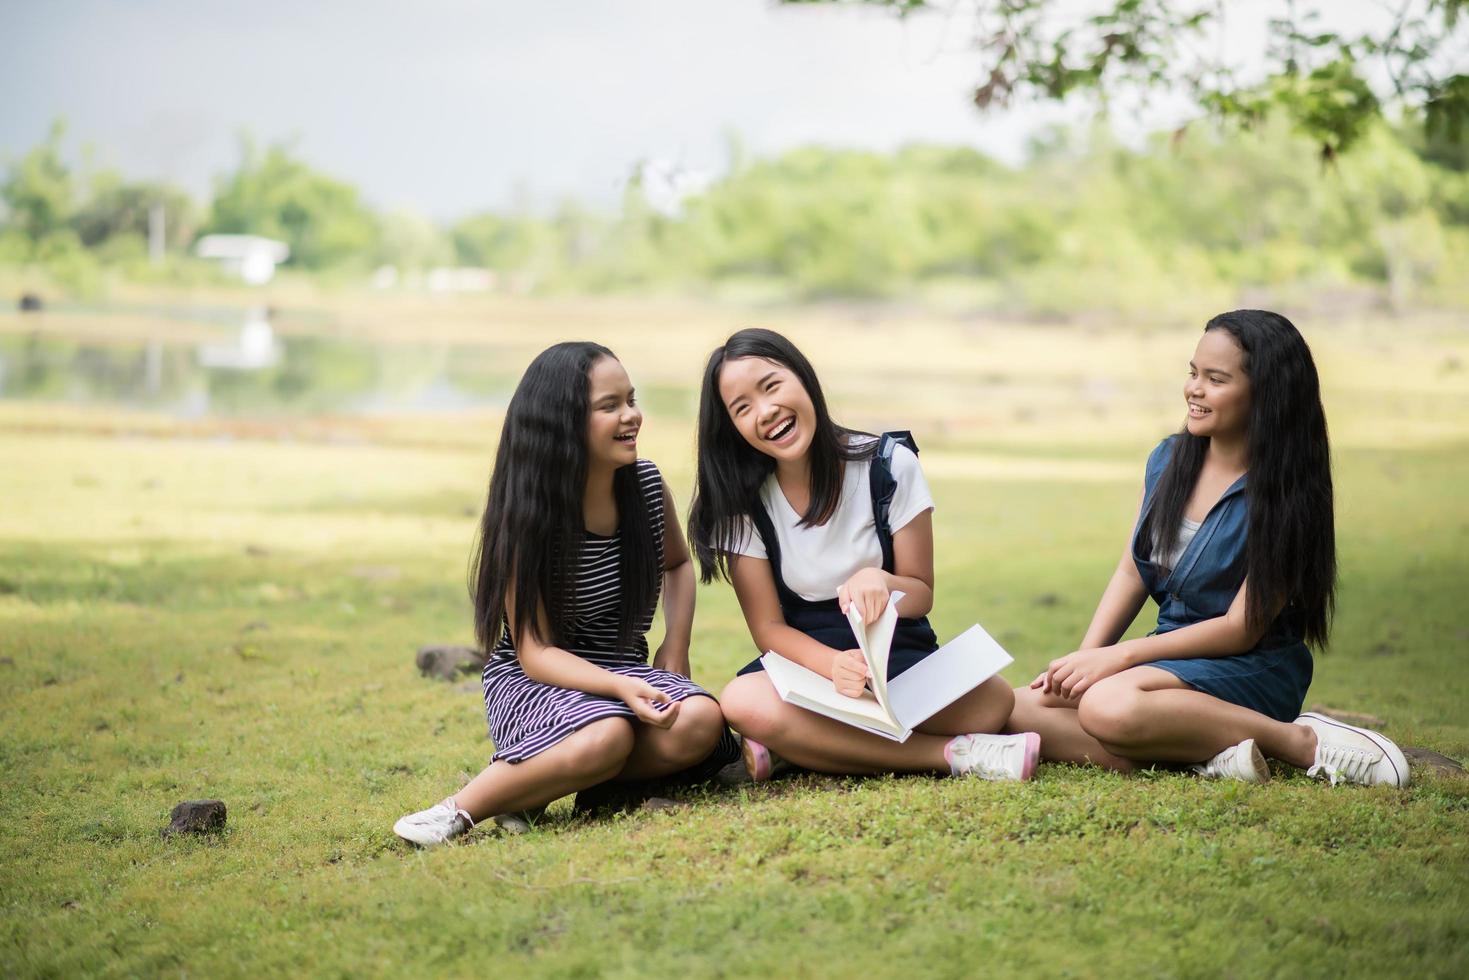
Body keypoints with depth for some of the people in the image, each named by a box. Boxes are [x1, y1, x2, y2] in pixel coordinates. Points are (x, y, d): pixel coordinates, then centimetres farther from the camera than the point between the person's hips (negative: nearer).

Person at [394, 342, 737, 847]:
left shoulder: (648, 485, -3)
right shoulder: (526, 517, -16)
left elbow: (678, 564, 19)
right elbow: (535, 652, -17)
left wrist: (677, 648, 2)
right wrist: (622, 687, -34)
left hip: (625, 669, 5)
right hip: (531, 678, -5)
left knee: (699, 722, -28)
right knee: (605, 737, -38)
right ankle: (462, 808, -22)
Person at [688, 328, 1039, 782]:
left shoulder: (889, 466, -9)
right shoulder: (742, 504, -6)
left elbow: (921, 595, -3)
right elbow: (768, 626, -5)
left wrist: (879, 582, -28)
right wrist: (835, 665, -27)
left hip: (896, 653, 0)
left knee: (992, 699, -31)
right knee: (743, 703, -36)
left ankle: (795, 749, -19)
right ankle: (952, 753, -28)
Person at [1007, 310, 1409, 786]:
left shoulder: (1283, 497, -13)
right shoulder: (1168, 460, 6)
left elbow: (1241, 629, -15)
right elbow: (1132, 572, 11)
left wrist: (1119, 656, -18)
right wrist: (1086, 657, -5)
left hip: (1251, 671, -7)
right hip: (1172, 654, 7)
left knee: (1109, 705, -37)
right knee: (1015, 706, -15)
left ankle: (1303, 742, -20)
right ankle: (1211, 751, -21)